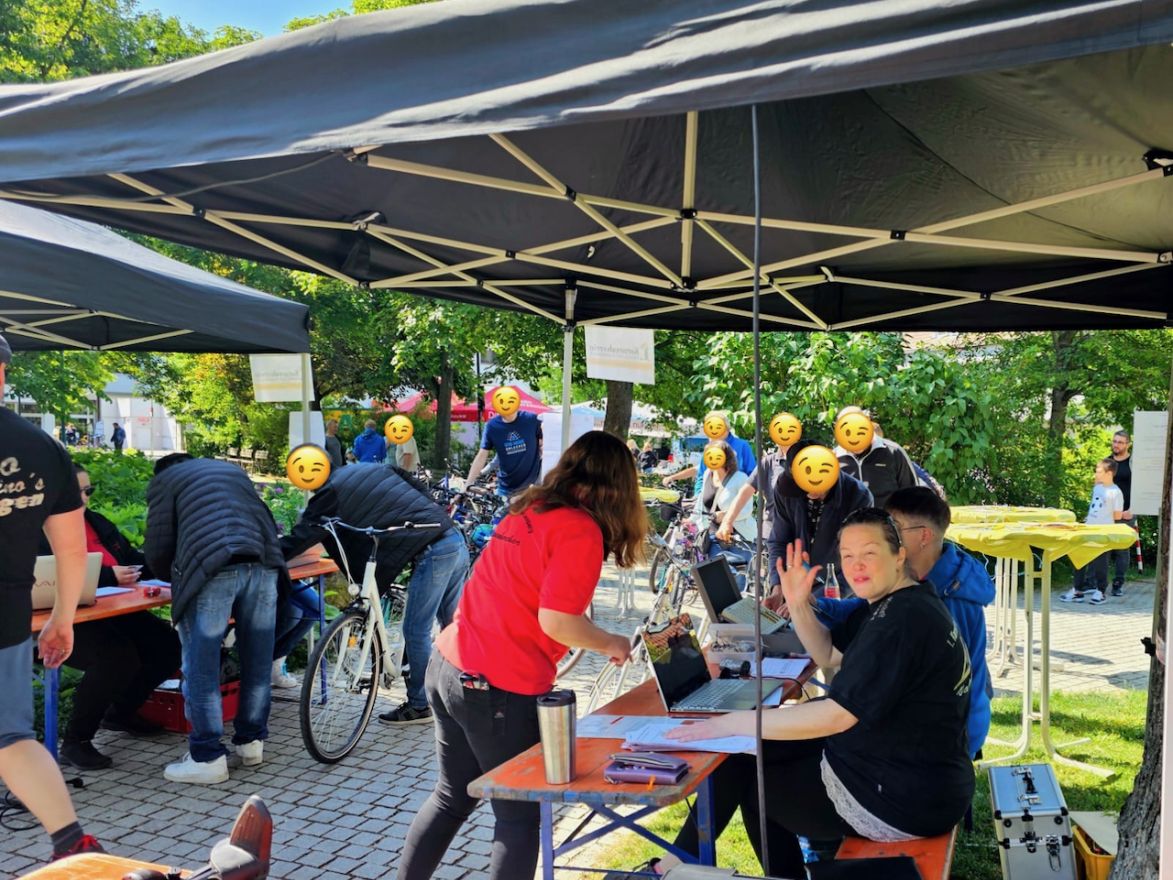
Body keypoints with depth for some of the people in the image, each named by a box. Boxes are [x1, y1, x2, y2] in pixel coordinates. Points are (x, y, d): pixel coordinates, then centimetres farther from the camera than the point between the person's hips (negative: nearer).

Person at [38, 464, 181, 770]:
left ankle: (121, 712, 20)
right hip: (69, 623, -8)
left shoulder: (97, 522, 18)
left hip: (113, 613, 8)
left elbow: (134, 559, 20)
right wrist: (109, 576, -25)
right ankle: (74, 742, -13)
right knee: (119, 657, -32)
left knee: (168, 645, -5)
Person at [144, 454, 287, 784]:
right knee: (257, 660, 14)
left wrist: (175, 576, 31)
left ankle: (208, 758, 6)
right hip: (264, 562, 5)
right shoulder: (232, 470, 35)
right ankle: (252, 743, 25)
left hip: (213, 568, -5)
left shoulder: (164, 479, 20)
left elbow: (159, 548, 11)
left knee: (202, 666, 4)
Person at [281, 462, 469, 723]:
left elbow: (301, 538, -2)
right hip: (456, 540, 8)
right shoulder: (371, 468, 17)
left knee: (416, 632, 5)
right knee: (453, 624, 18)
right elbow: (421, 489, 17)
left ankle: (419, 705, 15)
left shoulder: (332, 494, -3)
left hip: (432, 552, -8)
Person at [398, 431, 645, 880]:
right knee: (519, 815, 11)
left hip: (448, 667, 8)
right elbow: (556, 622, -20)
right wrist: (610, 643, -3)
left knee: (451, 797, 24)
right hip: (498, 689, -8)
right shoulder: (580, 529, -14)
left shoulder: (527, 509, 9)